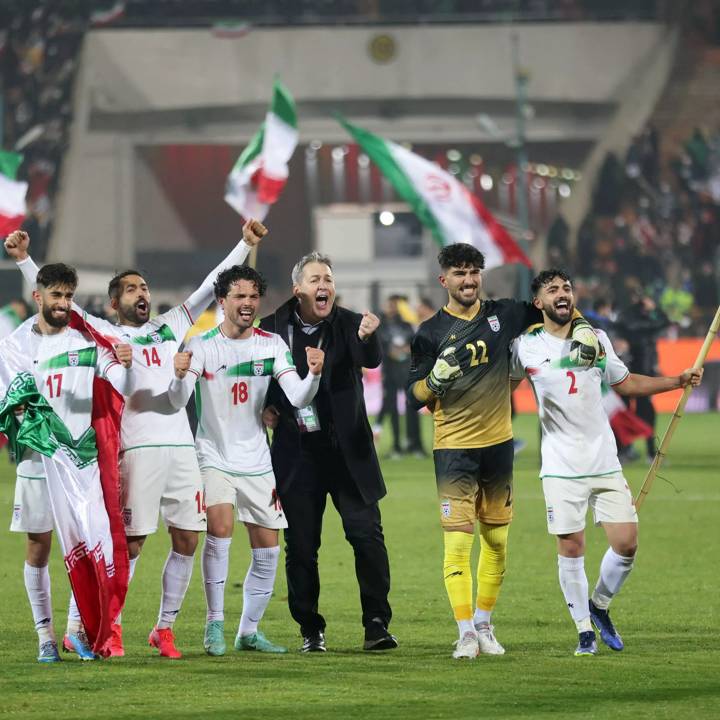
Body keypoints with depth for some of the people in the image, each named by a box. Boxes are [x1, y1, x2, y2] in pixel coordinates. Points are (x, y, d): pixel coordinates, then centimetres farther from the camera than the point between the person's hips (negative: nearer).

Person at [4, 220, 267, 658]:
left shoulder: (171, 327, 20)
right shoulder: (105, 335, 10)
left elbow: (210, 289, 23)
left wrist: (245, 245, 19)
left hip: (182, 445, 4)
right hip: (138, 448, -4)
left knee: (187, 540, 2)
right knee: (132, 542, -6)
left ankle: (165, 628, 13)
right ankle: (110, 625, 8)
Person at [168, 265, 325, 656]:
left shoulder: (272, 344, 0)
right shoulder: (201, 346, -8)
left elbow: (298, 398, -9)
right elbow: (178, 401, -18)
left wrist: (314, 374, -29)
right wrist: (180, 376, -40)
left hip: (256, 461, 4)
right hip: (214, 458, -4)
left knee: (267, 548, 3)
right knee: (220, 528, -24)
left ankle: (249, 631, 18)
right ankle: (215, 624, -16)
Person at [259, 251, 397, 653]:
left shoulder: (348, 324, -3)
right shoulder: (274, 326, 1)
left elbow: (371, 360, -21)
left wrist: (367, 337, -43)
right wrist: (263, 406, -1)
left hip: (347, 450, -1)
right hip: (297, 453, 1)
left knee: (367, 533, -8)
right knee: (301, 545, 4)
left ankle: (377, 624, -3)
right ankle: (311, 631, 13)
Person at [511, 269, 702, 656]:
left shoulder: (597, 339, 8)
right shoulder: (526, 347, -1)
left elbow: (626, 382, 21)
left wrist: (678, 380, 14)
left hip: (605, 461, 3)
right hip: (561, 466, -3)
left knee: (626, 543, -3)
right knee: (571, 548, -3)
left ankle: (599, 605, 22)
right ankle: (585, 630, 11)